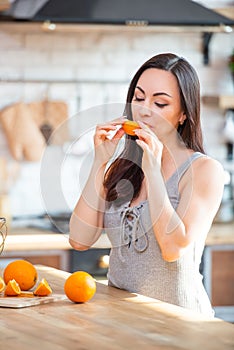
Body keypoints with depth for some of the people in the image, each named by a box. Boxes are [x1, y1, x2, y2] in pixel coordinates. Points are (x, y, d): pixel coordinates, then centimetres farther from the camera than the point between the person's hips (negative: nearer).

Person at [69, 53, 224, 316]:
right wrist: (99, 163, -2)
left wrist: (153, 171, -15)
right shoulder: (122, 166, 10)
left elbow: (174, 249, -17)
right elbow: (80, 240, 0)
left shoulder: (204, 169, -5)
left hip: (175, 315, -5)